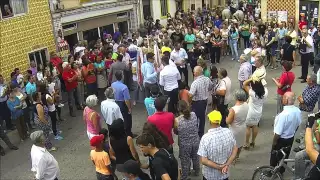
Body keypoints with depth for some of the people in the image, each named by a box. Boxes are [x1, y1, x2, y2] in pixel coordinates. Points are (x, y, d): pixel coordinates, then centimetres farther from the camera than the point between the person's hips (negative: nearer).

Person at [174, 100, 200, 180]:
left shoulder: (177, 120, -24)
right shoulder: (194, 114, -15)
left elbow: (176, 132, -7)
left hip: (184, 144, -3)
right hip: (195, 142, 3)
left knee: (185, 161, 19)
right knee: (195, 157, 28)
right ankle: (197, 172, 52)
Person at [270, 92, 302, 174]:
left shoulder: (283, 114, -37)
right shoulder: (298, 111, -14)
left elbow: (278, 132, -29)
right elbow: (298, 124, 5)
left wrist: (274, 141, -11)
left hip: (281, 140, -6)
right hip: (291, 138, 7)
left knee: (275, 156, 17)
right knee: (285, 155, 26)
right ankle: (281, 171, 45)